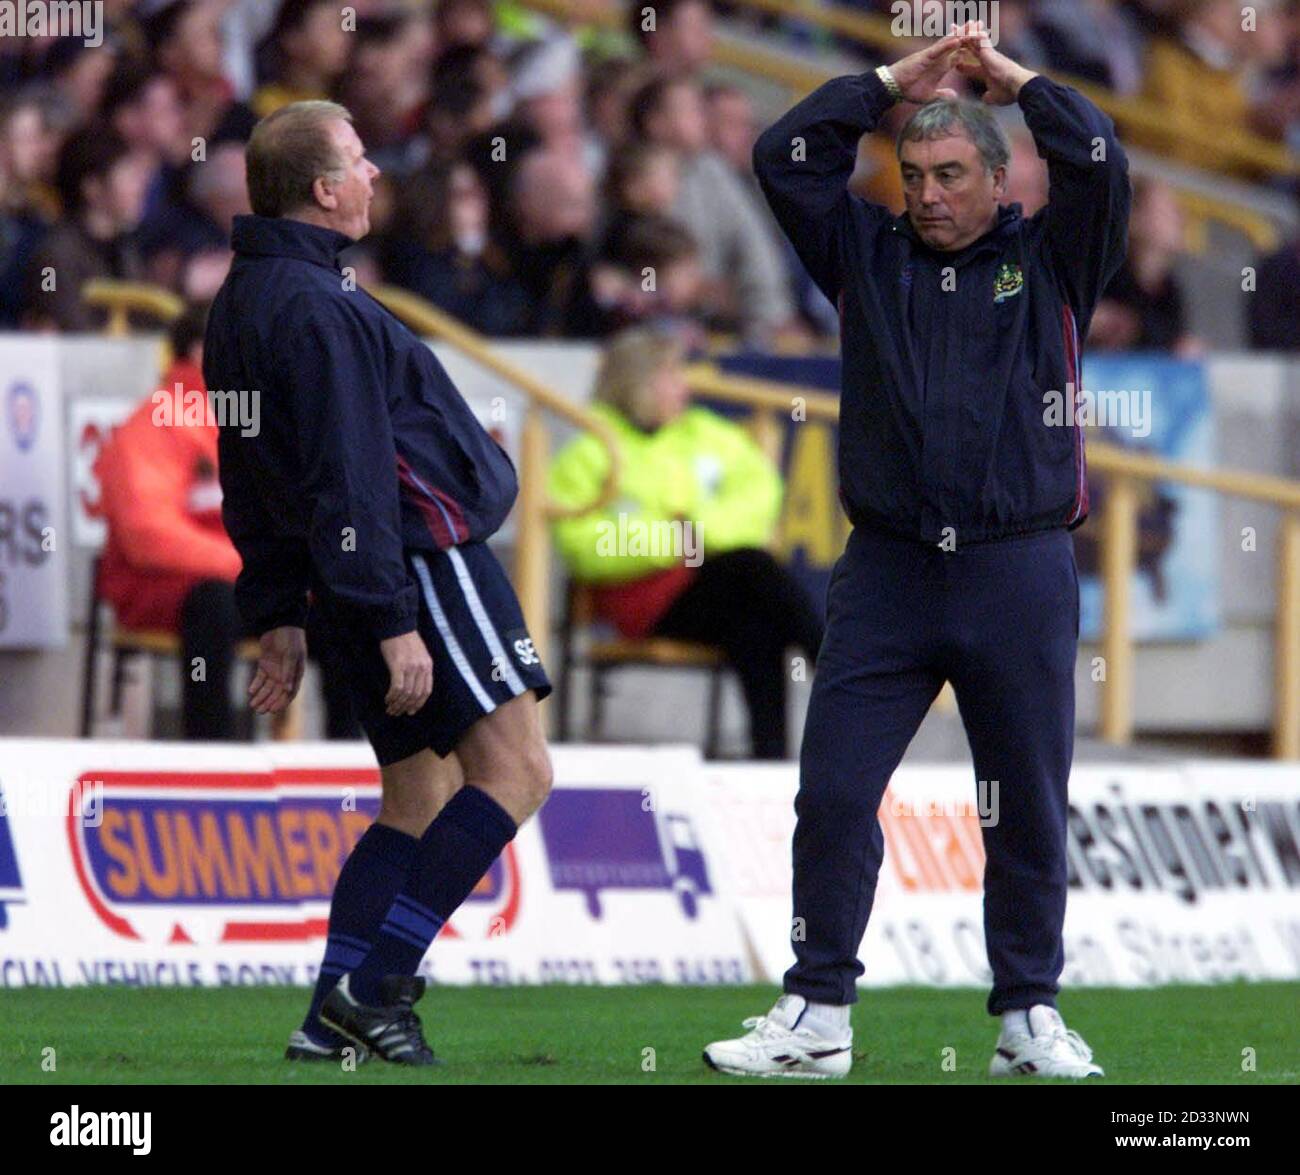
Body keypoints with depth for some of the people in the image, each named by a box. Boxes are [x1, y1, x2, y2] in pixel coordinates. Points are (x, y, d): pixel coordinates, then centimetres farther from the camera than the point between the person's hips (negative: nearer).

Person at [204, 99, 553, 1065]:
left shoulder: (245, 300, 16)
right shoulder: (317, 308, -16)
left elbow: (250, 480, 20)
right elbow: (348, 479, -21)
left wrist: (277, 614, 22)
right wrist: (393, 621, -21)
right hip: (426, 555, -10)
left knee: (418, 798, 12)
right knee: (516, 768, -10)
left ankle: (332, 1019, 4)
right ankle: (378, 981, -16)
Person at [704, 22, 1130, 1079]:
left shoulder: (1049, 259, 8)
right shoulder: (868, 256, 13)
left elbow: (1099, 162, -6)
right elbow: (783, 157, 7)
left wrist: (1011, 77, 6)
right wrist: (895, 81, 10)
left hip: (1020, 574, -1)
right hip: (886, 569, 1)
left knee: (1029, 807, 4)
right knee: (833, 792, -4)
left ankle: (1031, 1019, 14)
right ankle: (817, 1019, 1)